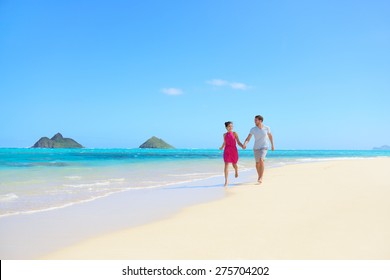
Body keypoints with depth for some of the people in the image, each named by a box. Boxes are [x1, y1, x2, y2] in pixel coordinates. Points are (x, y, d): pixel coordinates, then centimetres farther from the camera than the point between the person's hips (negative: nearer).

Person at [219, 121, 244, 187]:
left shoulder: (234, 133, -2)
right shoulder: (225, 135, 6)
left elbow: (238, 142, -4)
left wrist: (242, 146, -22)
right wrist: (221, 147, 37)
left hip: (234, 151, -1)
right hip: (227, 151, 1)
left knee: (234, 165, 14)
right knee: (226, 165, -11)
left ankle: (236, 171, 53)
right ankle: (226, 181, -13)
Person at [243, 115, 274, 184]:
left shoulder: (266, 128, -8)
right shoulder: (253, 129, -8)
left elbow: (270, 136, 11)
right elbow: (248, 139, -14)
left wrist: (272, 145, 18)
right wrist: (244, 144, -35)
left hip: (264, 147, -3)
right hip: (256, 148, 3)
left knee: (261, 160, -26)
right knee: (257, 163, 11)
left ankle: (261, 178, -22)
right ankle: (259, 176, 37)